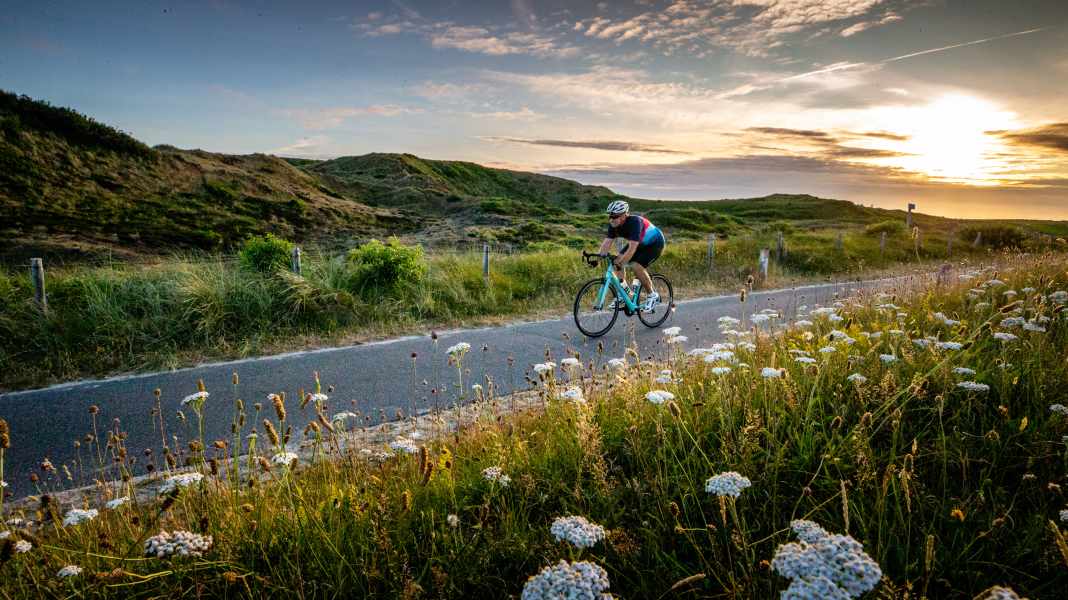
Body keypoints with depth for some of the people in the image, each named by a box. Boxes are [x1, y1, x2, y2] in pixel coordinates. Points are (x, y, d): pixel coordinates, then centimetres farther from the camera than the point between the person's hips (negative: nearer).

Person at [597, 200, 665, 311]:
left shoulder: (634, 222, -37)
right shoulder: (614, 225, -16)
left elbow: (632, 248, -44)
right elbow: (607, 243, -20)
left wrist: (620, 263, -52)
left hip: (655, 243, -7)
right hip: (640, 244, 8)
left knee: (637, 266, -25)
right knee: (617, 260, -11)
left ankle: (653, 296, -5)